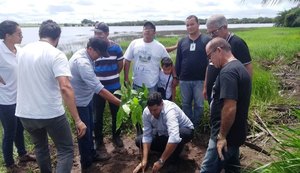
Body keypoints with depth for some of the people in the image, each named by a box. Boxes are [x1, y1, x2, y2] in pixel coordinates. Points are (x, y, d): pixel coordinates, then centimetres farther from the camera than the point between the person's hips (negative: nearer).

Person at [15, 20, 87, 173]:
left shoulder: (23, 51, 5)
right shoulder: (56, 55, -14)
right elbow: (65, 87, -26)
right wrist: (77, 120, -25)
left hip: (25, 113, 6)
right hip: (51, 114, -6)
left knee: (40, 146, 28)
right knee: (66, 150, 9)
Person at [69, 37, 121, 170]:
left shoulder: (84, 55, -1)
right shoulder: (83, 62, -32)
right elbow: (99, 89, -37)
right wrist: (120, 103, -35)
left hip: (86, 98, 9)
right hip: (79, 101, -9)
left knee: (89, 128, 20)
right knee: (84, 132, 5)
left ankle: (92, 154, 38)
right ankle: (86, 163, 24)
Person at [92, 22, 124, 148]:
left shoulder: (116, 47, -7)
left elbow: (120, 65, 6)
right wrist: (99, 76, 5)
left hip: (114, 87, 1)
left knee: (116, 113, 13)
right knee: (97, 115, 10)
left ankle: (116, 136, 32)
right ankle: (98, 139, 28)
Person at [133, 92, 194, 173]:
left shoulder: (170, 110, -39)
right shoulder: (146, 112, -22)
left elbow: (174, 138, -50)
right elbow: (146, 135, -17)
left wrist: (161, 161, -45)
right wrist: (144, 160, -24)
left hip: (185, 131, -5)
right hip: (164, 134, 5)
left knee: (182, 134, -41)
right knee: (139, 141, -8)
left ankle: (173, 160, -11)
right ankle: (169, 150, 4)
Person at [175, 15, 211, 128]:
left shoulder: (206, 40, -4)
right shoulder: (182, 42, 8)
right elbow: (178, 61, 11)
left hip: (200, 80, -3)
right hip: (184, 80, 4)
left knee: (199, 105, 6)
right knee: (186, 104, 13)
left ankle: (196, 126, 23)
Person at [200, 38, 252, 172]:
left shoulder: (227, 72, -22)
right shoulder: (239, 68, 12)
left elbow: (230, 108, -29)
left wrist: (222, 136, -19)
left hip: (226, 135, -10)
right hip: (235, 133, 10)